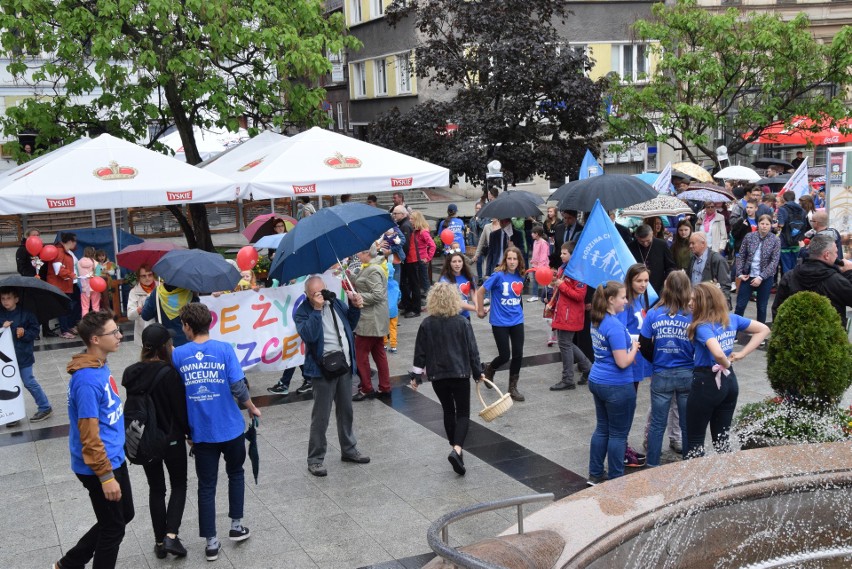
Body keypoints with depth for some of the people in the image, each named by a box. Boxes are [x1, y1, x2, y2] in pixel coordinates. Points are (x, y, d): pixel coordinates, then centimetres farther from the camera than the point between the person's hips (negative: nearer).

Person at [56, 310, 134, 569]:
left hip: (114, 458, 9)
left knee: (124, 515, 22)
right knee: (113, 528, 7)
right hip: (99, 466, -9)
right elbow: (89, 436, -25)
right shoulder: (87, 380, -26)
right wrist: (106, 476, -22)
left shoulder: (100, 366, 4)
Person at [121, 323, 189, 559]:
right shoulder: (169, 373, -21)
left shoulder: (131, 373, -4)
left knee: (156, 489, 17)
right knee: (179, 485, 14)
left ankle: (160, 541, 21)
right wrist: (191, 434, -2)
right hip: (172, 439, -4)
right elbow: (181, 409, -15)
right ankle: (171, 536, 0)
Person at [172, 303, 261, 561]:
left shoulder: (177, 354, -7)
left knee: (206, 486, 10)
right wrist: (252, 409, 6)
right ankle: (236, 526, 29)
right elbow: (238, 387, -13)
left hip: (201, 432, 1)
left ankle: (211, 542, 14)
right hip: (231, 427, 0)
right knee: (236, 474, 24)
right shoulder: (225, 349, -11)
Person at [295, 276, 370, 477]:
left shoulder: (335, 302, 7)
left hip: (345, 364, 6)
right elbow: (308, 334, -28)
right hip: (323, 369, -6)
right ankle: (315, 459, 11)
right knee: (321, 417, 0)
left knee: (346, 411, 18)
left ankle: (349, 450, 34)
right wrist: (317, 309, -26)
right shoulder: (302, 312, -10)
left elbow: (350, 325, 20)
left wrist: (354, 307, 3)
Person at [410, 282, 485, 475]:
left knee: (448, 411, 19)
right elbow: (472, 350, -4)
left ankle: (456, 448, 28)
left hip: (437, 376, 2)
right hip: (460, 374, -2)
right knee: (463, 413, 4)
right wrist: (478, 372, 9)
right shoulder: (463, 322, -8)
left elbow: (420, 352, -1)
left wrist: (417, 376, 9)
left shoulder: (426, 324, -4)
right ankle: (457, 449, -18)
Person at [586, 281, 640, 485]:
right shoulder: (615, 326, -23)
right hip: (617, 386, -8)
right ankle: (616, 480, 14)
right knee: (618, 434, 5)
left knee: (602, 428, 17)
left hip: (597, 381, 9)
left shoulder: (597, 321, 5)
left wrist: (628, 343, 9)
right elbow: (623, 362, -24)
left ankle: (595, 475, 24)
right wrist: (634, 348, -7)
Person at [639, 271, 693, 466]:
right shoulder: (693, 316, -8)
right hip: (687, 375, -1)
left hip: (661, 375, 1)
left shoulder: (653, 314, -5)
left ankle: (652, 464, 18)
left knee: (657, 424, 11)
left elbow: (644, 346, -3)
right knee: (687, 424, 11)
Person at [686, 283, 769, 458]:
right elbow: (764, 330, 12)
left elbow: (718, 353, -37)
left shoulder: (703, 326, -20)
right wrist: (742, 354, 3)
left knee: (695, 441, 5)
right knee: (721, 438, 17)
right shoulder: (732, 319, 3)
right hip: (730, 381, 7)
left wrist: (726, 364, -14)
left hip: (706, 383, -7)